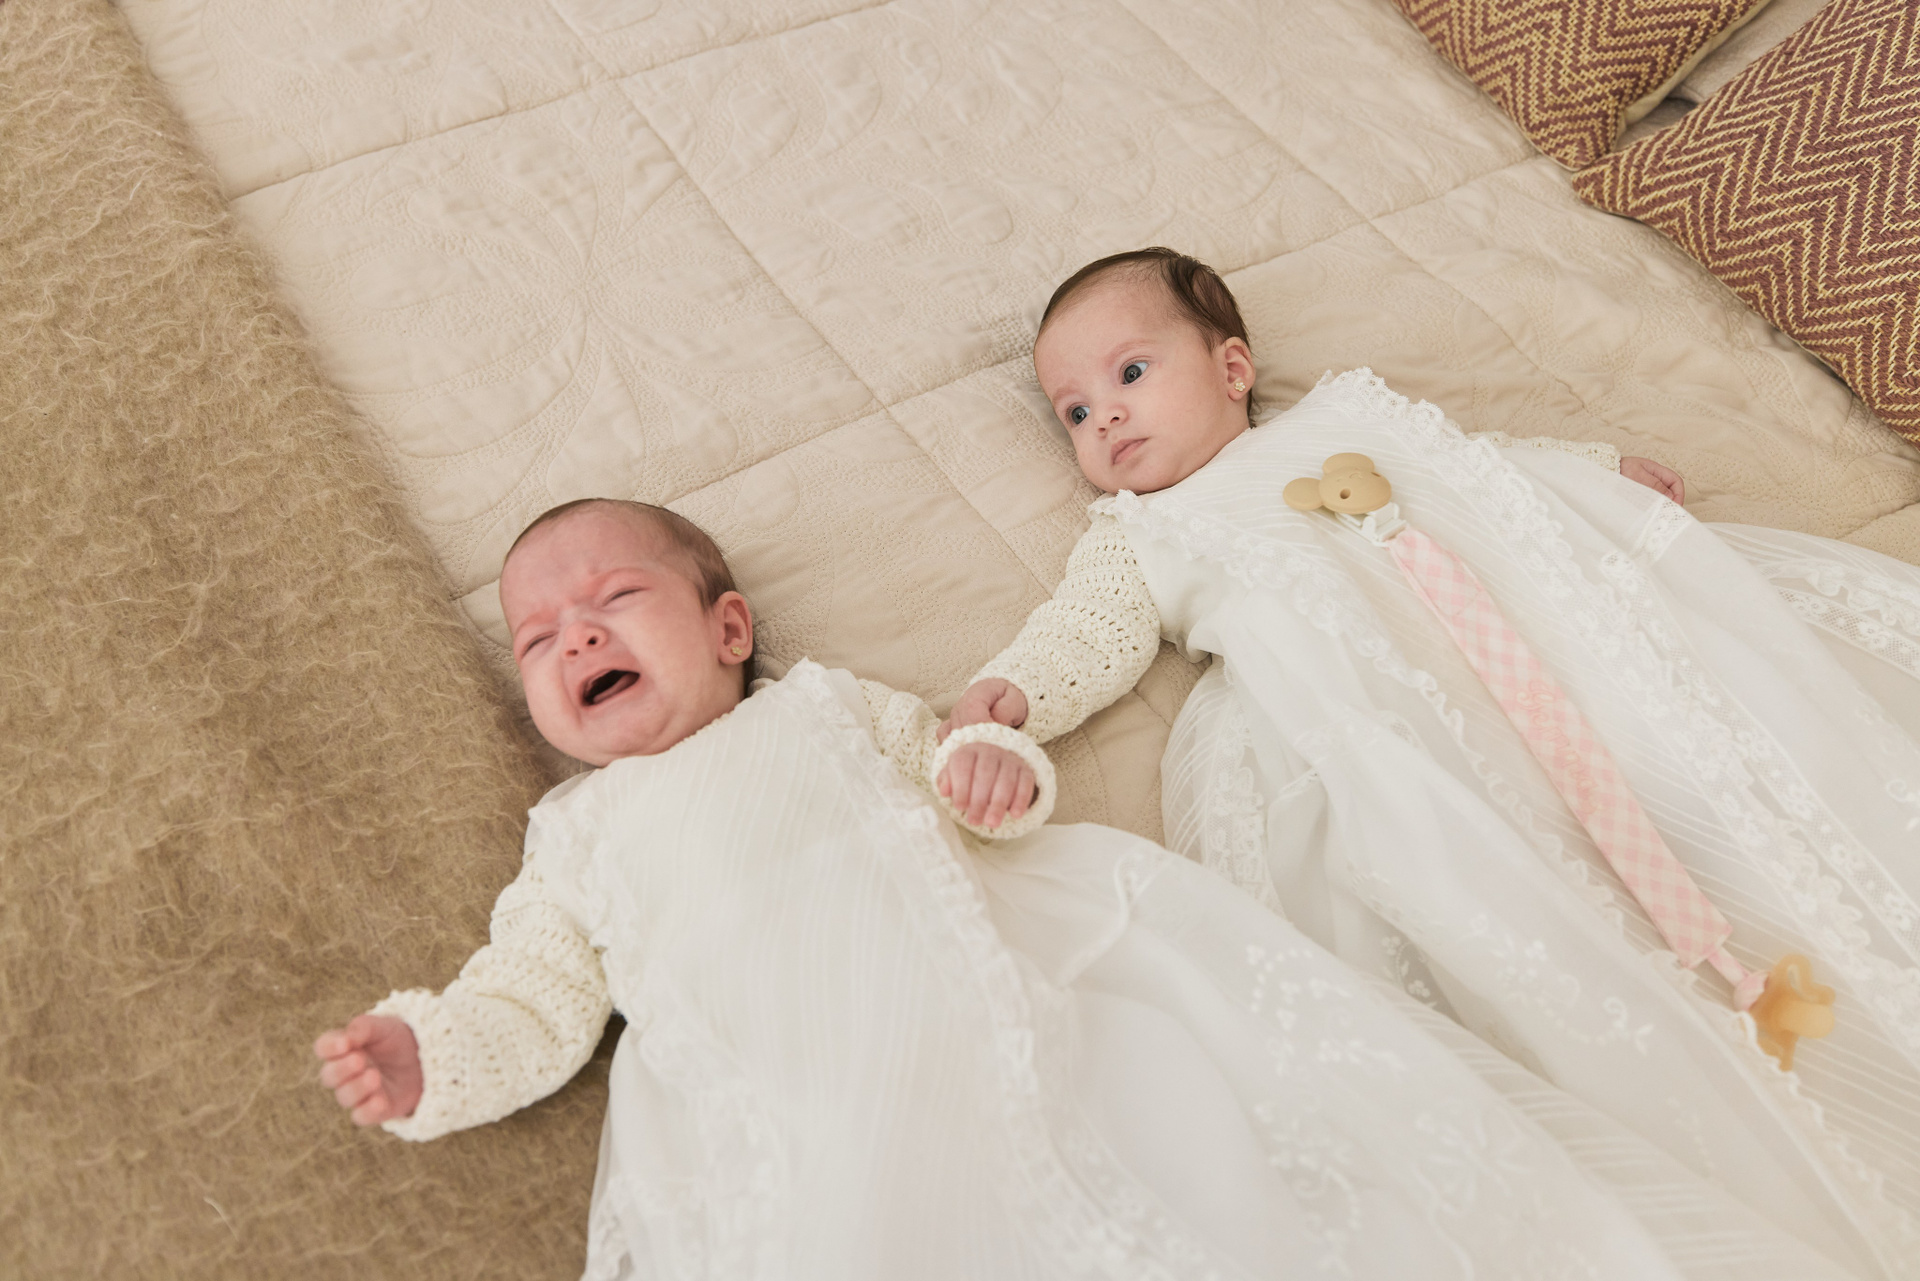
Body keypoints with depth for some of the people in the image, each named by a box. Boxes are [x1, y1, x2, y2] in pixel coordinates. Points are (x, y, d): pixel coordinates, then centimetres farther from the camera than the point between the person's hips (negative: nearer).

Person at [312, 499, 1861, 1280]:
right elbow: (534, 999, 19)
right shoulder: (577, 831, 25)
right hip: (784, 1099, 0)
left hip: (968, 972, 1)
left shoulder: (822, 705, 25)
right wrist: (427, 1059, 1)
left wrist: (995, 765, -1)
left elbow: (943, 759, 22)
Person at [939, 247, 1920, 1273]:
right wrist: (1008, 696, -10)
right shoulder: (1137, 538, 24)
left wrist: (1607, 472, 25)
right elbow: (1086, 635, 9)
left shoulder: (1343, 413, 32)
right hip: (1356, 716, -3)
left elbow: (1475, 459, 36)